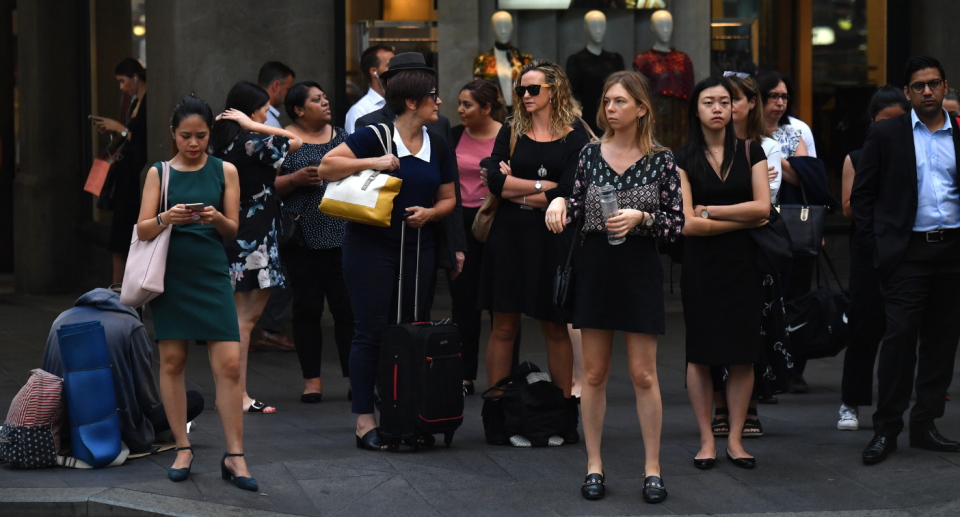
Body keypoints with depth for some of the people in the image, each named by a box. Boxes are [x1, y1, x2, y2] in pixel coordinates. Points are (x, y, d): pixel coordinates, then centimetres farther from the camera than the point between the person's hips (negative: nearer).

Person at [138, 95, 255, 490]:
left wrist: (217, 219, -17)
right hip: (170, 276, 0)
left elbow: (233, 230, 4)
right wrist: (166, 219, -19)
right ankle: (183, 450, 12)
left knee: (229, 364, -7)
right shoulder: (159, 173, 5)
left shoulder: (225, 171, 5)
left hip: (211, 275, 0)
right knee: (171, 361, 3)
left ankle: (234, 456, -3)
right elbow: (142, 230, 0)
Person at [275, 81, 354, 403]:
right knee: (307, 309, 1)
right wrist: (296, 178, -16)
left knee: (348, 307, -1)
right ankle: (312, 379, 10)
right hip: (304, 239, -3)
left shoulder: (340, 136, 15)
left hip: (341, 237, 3)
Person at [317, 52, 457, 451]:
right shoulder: (374, 137, -7)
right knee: (371, 331, -2)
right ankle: (365, 421, 2)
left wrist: (430, 212, -4)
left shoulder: (437, 147, 10)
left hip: (416, 249, 5)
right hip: (370, 247, -5)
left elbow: (448, 198, 17)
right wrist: (372, 162, -20)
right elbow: (326, 167, -11)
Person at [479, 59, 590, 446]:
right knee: (504, 326, 1)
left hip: (552, 240, -2)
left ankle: (565, 415, 9)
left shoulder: (574, 139, 2)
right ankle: (495, 414, 3)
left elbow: (567, 194, -10)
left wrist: (517, 191, -4)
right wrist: (542, 186, -9)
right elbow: (495, 181, -5)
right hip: (509, 238, 2)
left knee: (556, 327, 3)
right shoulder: (510, 133, 10)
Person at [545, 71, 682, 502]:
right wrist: (560, 202, -10)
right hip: (595, 266, 3)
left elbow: (677, 224, -2)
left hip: (640, 268, -2)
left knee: (643, 374, 0)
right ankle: (594, 466, 14)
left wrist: (641, 217, -19)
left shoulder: (661, 160, -2)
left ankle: (652, 469, 8)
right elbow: (578, 209, 11)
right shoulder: (591, 153, 5)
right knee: (594, 372, 6)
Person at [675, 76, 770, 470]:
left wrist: (711, 211, -8)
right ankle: (707, 440, 8)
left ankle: (735, 439, 9)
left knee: (742, 355, 1)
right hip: (701, 264, -1)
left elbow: (762, 207, -6)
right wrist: (742, 220, -7)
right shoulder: (683, 160, 0)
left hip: (742, 263, 1)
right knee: (700, 354, 0)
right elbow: (688, 224, -9)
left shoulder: (750, 153, 6)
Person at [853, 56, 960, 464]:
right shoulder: (886, 134, 3)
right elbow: (862, 193, 5)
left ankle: (925, 425, 16)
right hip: (907, 251, -3)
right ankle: (886, 430, -1)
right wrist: (876, 239, -3)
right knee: (900, 335, -7)